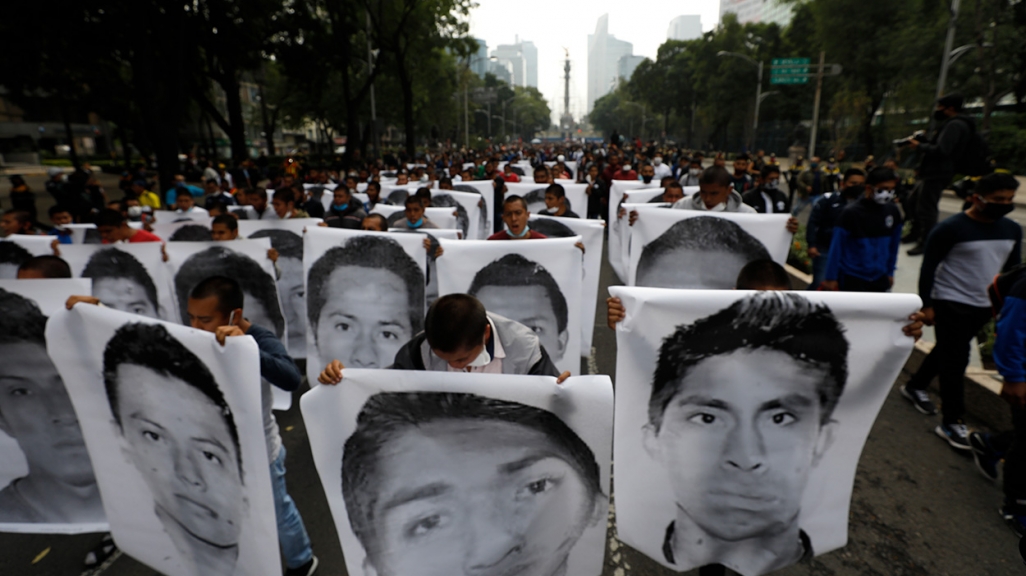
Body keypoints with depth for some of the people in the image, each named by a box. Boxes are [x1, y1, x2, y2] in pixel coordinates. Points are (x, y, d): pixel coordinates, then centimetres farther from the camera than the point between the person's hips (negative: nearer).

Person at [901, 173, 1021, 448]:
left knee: (947, 352, 17)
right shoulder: (951, 228, -14)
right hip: (951, 304, -6)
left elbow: (1013, 268, 16)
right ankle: (951, 423, 3)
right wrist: (926, 304, -13)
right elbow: (928, 267, -12)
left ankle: (915, 386, 37)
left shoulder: (1013, 230, 6)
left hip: (984, 306, 7)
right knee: (955, 361, -4)